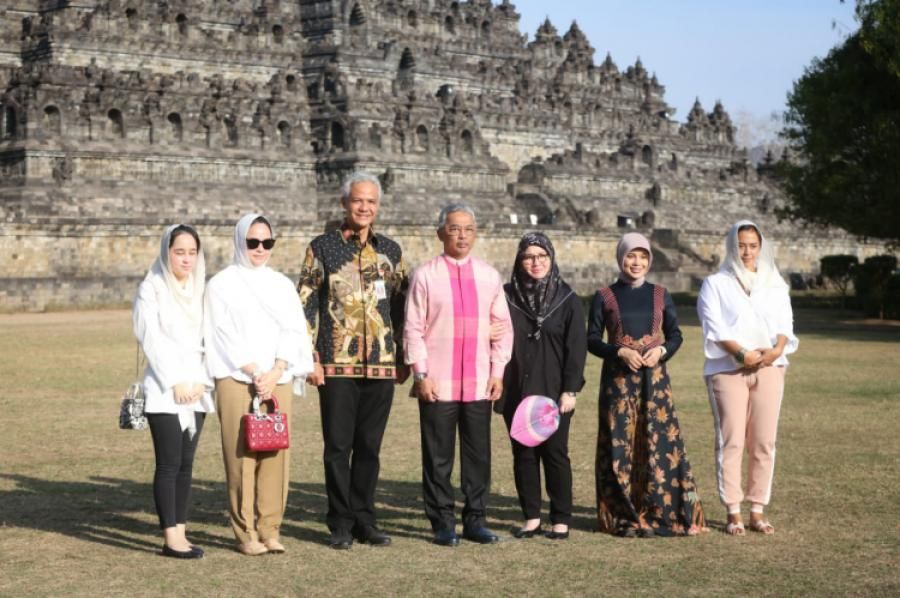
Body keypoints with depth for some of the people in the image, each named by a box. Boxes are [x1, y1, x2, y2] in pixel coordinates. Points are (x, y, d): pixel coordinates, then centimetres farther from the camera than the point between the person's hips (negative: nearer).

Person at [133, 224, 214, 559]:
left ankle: (181, 532, 9)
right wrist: (175, 383, -10)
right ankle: (171, 538, -4)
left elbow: (207, 339, 10)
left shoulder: (200, 289, 13)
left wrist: (202, 381, -2)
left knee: (186, 464, 6)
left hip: (196, 390, 5)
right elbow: (152, 340, -6)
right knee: (169, 465, -6)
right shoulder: (152, 289, -1)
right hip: (164, 391, -5)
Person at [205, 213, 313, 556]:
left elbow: (293, 332, 6)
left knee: (276, 454, -1)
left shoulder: (281, 285, 15)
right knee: (241, 456, -5)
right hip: (236, 381, -3)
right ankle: (246, 533, 0)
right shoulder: (222, 284, 4)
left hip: (278, 381, 3)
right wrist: (254, 374, -10)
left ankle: (270, 529, 6)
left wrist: (275, 373, -8)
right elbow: (225, 335, -3)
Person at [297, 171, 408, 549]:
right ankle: (341, 524, 10)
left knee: (369, 447, 8)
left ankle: (365, 520, 17)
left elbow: (401, 307, 15)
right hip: (337, 364, -3)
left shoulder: (390, 251, 11)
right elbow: (305, 304, -2)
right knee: (338, 446, 1)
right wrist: (311, 358, -8)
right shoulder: (323, 247, 1)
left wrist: (403, 358, 10)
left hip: (382, 364, 3)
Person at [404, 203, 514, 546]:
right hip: (437, 384, -3)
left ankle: (474, 521, 15)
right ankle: (442, 523, 9)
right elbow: (413, 328, -2)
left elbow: (503, 325, 12)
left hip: (480, 384, 3)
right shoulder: (425, 275, -1)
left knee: (479, 454, 6)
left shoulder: (489, 276, 9)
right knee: (438, 457, 1)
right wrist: (421, 374, -8)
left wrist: (498, 371, 5)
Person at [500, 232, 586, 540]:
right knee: (523, 454, 5)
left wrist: (570, 390, -7)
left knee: (555, 452, 1)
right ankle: (531, 517, 13)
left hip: (553, 392, -2)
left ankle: (561, 520, 8)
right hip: (516, 391, 2)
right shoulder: (507, 296, 5)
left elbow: (576, 347, -1)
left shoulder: (567, 300, 1)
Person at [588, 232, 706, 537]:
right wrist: (620, 352, -14)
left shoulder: (660, 295, 9)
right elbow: (592, 340, 2)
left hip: (654, 377, 2)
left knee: (662, 441, -3)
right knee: (620, 444, -2)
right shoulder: (604, 297, 3)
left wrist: (661, 351, -9)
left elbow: (675, 335, 12)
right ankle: (624, 517, 6)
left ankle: (669, 513, 4)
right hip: (618, 379, -1)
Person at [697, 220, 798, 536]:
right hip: (727, 369, -3)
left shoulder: (775, 284, 19)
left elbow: (785, 323, 9)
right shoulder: (716, 284, 9)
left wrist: (777, 348, -12)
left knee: (764, 442, -1)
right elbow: (714, 328, -3)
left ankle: (757, 510, 5)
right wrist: (742, 352, -17)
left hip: (769, 368, 3)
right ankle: (733, 513, -4)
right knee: (731, 441, -7)